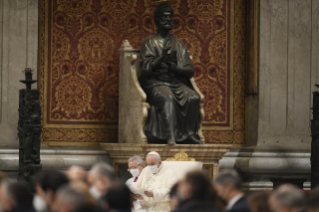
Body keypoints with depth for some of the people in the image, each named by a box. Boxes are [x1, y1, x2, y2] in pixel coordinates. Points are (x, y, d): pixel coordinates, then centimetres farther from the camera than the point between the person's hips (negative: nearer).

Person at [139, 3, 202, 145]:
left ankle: (189, 134, -20)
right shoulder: (150, 43, 7)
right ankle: (170, 137, -42)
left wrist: (175, 68, -12)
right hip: (156, 83, -4)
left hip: (177, 82, 4)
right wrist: (162, 57, -19)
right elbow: (145, 69, -6)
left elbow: (189, 71, 9)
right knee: (167, 98, -36)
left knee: (193, 97, -25)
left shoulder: (178, 44, 18)